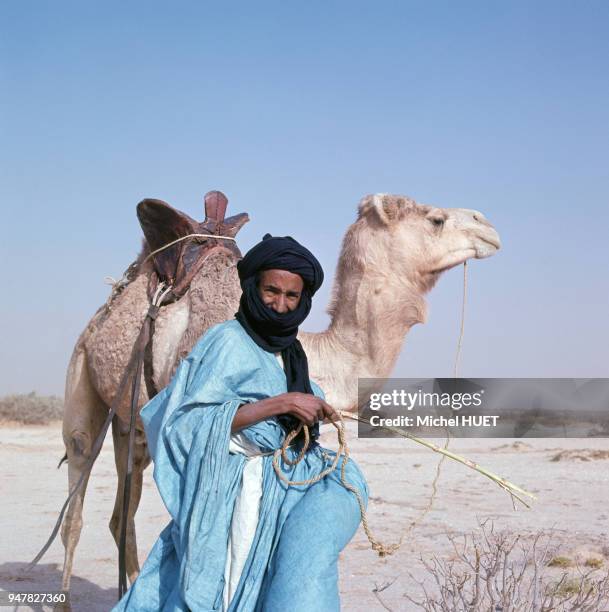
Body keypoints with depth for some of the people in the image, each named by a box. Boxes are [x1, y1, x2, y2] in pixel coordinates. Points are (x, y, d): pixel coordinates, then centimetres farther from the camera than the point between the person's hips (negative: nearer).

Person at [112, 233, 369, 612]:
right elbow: (192, 421, -21)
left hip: (291, 477, 8)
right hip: (248, 486, -8)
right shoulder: (229, 341, -10)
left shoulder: (287, 349, 13)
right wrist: (282, 403, -23)